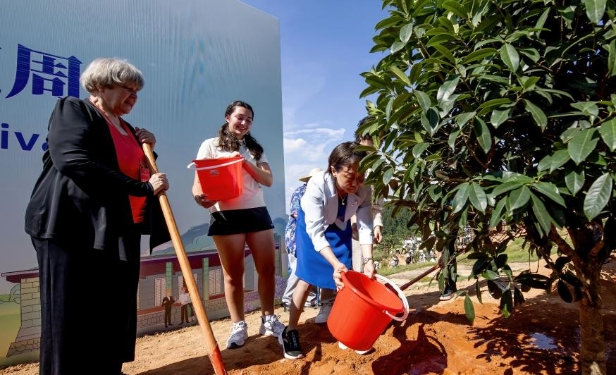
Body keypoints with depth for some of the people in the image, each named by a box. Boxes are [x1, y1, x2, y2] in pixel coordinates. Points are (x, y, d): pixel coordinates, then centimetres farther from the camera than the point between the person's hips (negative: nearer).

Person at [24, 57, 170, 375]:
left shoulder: (127, 129, 19)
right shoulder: (72, 109, -3)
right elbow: (74, 161, -21)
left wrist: (147, 150, 6)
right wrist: (143, 187, -21)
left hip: (120, 234, 8)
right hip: (75, 231, -7)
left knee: (116, 319, 12)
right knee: (71, 322, 1)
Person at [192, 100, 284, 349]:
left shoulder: (255, 149, 18)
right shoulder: (210, 146, 6)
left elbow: (269, 180, 7)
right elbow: (199, 181, -2)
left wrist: (247, 165, -9)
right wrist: (200, 196, -24)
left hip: (257, 212, 4)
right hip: (226, 215, -4)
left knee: (268, 268, 5)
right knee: (233, 273, 3)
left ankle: (268, 320, 21)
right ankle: (238, 326, 19)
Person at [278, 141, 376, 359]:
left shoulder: (364, 190, -28)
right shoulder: (317, 185, -38)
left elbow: (365, 226, -22)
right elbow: (315, 231, -36)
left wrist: (368, 260, -34)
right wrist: (335, 263, -46)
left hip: (340, 228, 3)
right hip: (312, 226, -3)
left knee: (345, 278, 0)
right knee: (307, 278, -4)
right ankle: (290, 332, 11)